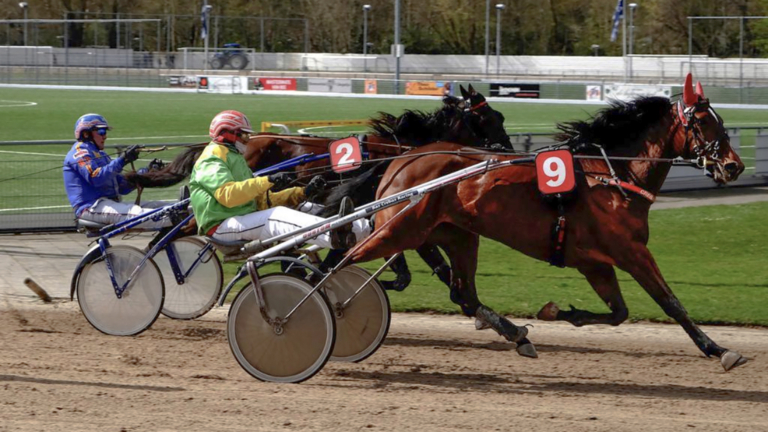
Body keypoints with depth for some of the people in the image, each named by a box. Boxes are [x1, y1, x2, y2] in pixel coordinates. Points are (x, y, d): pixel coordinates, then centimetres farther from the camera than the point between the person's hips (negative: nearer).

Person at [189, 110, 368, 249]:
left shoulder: (235, 159, 28)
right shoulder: (212, 159, -4)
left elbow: (262, 200, 20)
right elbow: (227, 195, -24)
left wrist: (302, 193, 8)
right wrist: (267, 181, -28)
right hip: (221, 226, -9)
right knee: (276, 217, -31)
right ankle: (335, 236, -54)